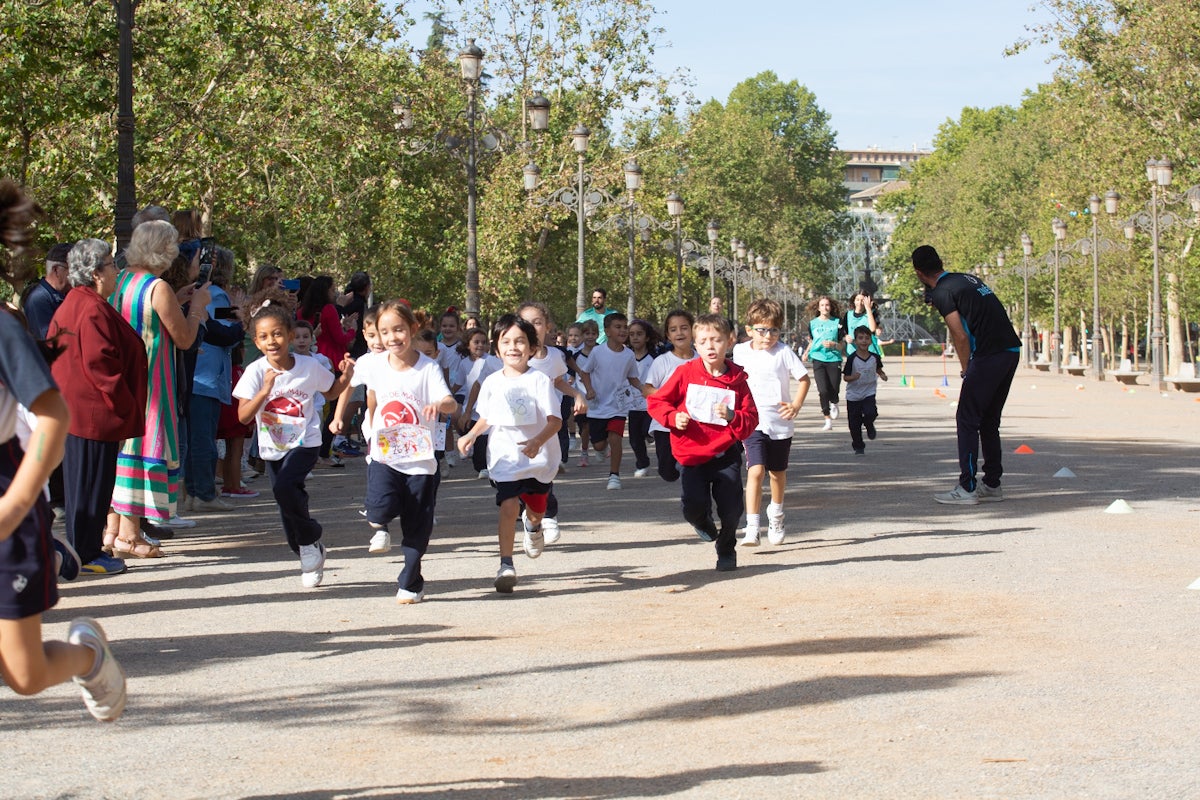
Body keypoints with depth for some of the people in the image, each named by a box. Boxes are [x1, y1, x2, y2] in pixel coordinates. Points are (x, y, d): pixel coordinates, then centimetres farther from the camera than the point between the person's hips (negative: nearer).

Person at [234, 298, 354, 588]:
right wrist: (265, 390, -31)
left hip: (304, 443, -3)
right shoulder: (255, 372, -13)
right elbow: (243, 416, -19)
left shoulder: (309, 367, -11)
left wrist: (345, 377, -10)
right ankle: (311, 556, 32)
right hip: (273, 448, 3)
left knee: (284, 487, -27)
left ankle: (311, 540, -4)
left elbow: (330, 393, 10)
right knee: (289, 507, 9)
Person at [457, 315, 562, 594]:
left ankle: (533, 524, 53)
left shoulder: (539, 380, -10)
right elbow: (487, 417, 18)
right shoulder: (492, 382, 2)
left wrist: (538, 441, -32)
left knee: (537, 508, 14)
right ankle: (506, 565, -15)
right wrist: (471, 434, 0)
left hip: (539, 457, -1)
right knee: (508, 505, -18)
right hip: (505, 457, 1)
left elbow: (555, 419, -14)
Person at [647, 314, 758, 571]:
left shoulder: (737, 379, -1)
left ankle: (726, 550, 28)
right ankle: (703, 522, 26)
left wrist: (732, 417, -20)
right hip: (691, 456, -1)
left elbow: (751, 420, 0)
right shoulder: (686, 373, -3)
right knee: (694, 506, -15)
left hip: (725, 455, 1)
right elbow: (655, 401, 5)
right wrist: (673, 417, -12)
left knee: (732, 509, -4)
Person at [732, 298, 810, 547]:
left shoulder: (784, 352, -6)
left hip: (780, 423, 1)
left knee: (778, 472, 16)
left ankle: (776, 515, 43)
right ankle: (751, 529, -20)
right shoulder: (740, 352, 0)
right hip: (753, 422, -1)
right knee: (755, 471, -17)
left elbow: (803, 379, 1)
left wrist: (796, 406, -11)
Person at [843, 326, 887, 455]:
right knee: (854, 424, 4)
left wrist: (883, 375, -6)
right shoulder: (852, 359, -11)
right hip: (853, 395, -1)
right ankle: (858, 447, 24)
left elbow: (879, 370, 16)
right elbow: (846, 377, -7)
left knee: (871, 413, -25)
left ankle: (869, 425, 13)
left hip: (869, 393, 1)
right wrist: (853, 377, -28)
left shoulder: (875, 357, -3)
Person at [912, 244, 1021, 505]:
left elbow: (961, 338, -10)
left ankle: (967, 488, -3)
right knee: (989, 420, 16)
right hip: (1012, 350, 8)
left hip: (989, 355, -8)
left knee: (967, 420, -1)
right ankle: (992, 485, 18)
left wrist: (967, 372, 3)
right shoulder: (967, 279, 20)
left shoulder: (942, 292, -5)